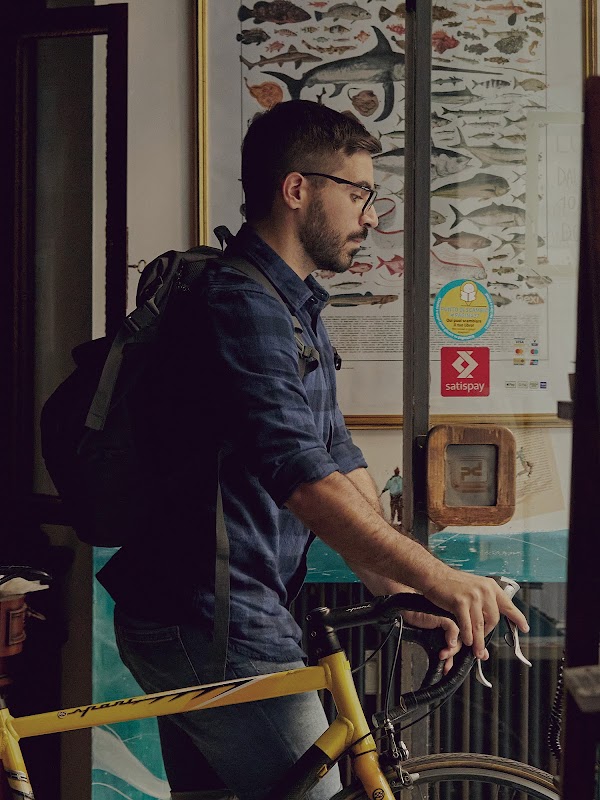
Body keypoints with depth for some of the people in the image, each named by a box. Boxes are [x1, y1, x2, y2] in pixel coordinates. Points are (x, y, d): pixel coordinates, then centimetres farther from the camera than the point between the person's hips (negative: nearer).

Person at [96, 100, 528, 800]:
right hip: (211, 621, -11)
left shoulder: (299, 312, 17)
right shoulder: (238, 304, -18)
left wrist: (403, 597, 1)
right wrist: (434, 577, -33)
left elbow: (340, 463, 10)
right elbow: (300, 475, -29)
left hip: (198, 620, 11)